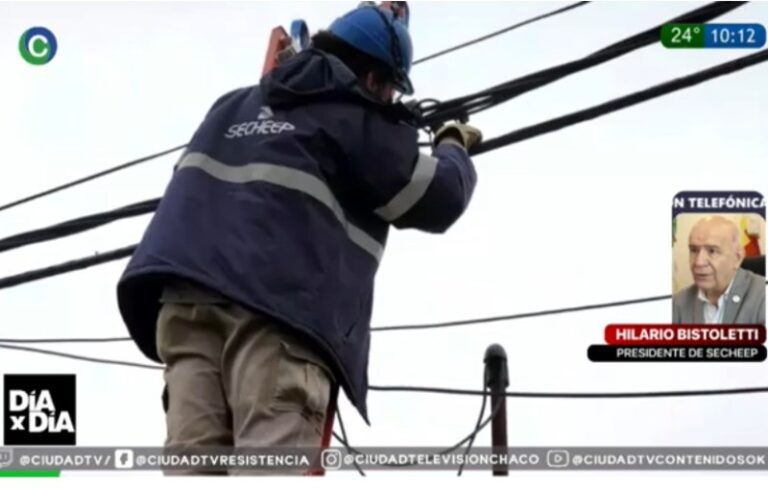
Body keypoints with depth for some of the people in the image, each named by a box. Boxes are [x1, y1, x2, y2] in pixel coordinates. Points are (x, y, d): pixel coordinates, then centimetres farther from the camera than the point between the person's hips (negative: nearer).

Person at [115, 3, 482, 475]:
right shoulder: (359, 120, 13)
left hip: (187, 294, 6)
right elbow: (437, 200, 13)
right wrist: (454, 148, 35)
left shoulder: (236, 105, 33)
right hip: (279, 303, -6)